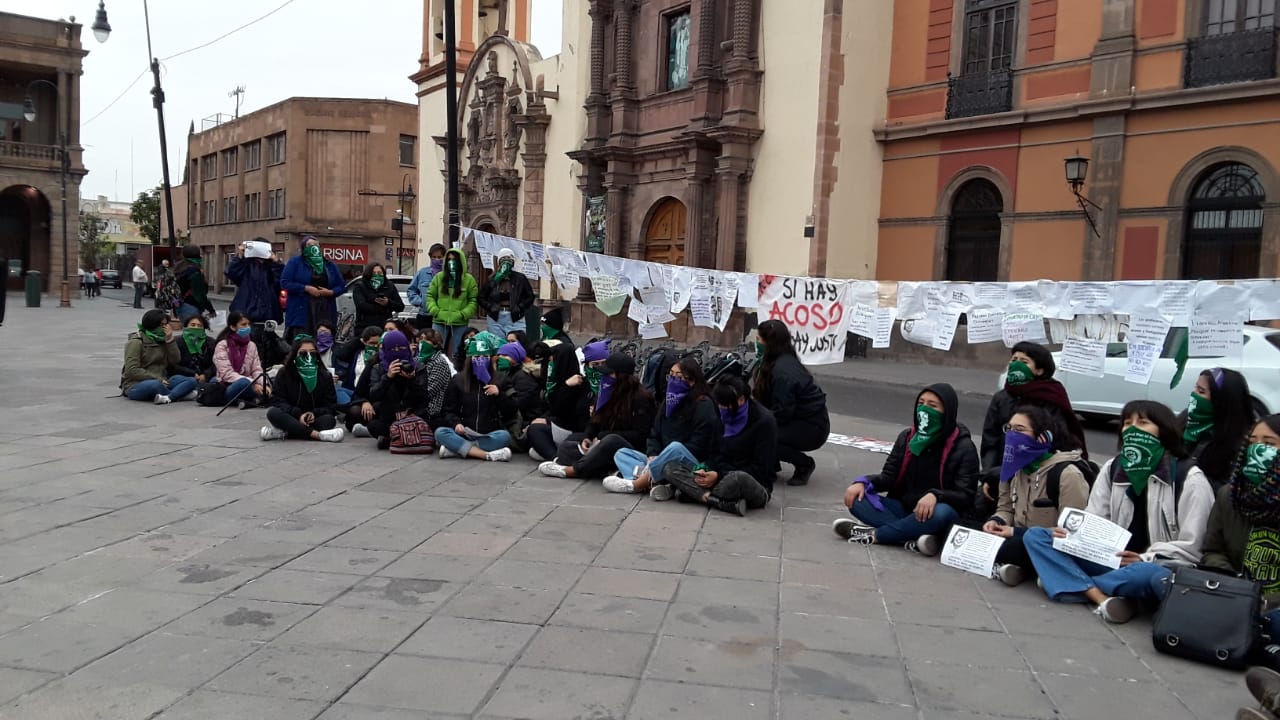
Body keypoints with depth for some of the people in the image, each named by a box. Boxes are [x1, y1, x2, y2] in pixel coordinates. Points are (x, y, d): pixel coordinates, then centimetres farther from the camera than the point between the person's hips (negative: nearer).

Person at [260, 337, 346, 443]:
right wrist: (298, 415, -23)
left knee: (329, 419, -31)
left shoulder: (325, 375, 4)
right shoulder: (284, 374, 3)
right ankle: (315, 434, -42)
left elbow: (331, 405, 1)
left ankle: (284, 432, -34)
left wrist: (314, 413, -20)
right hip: (291, 417, 0)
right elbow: (278, 401, -5)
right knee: (272, 412, -30)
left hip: (314, 420, 0)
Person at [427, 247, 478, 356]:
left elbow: (473, 301, 0)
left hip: (460, 324, -1)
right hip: (439, 322, 1)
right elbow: (430, 296, 7)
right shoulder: (439, 277, 7)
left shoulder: (469, 279, 1)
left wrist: (462, 314, -12)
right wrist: (436, 312, -7)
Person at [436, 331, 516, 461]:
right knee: (440, 432, -28)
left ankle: (459, 448, -31)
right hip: (464, 433, 1)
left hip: (489, 435, 0)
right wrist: (456, 423, -11)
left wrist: (500, 394, -11)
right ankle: (487, 454, -36)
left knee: (505, 436, -33)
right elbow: (448, 410, 10)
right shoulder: (457, 380, 11)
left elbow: (511, 412, 6)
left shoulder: (500, 381, 10)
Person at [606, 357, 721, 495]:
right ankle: (654, 483, -30)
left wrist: (658, 459, -18)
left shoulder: (703, 404, -7)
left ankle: (634, 485, -25)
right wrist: (653, 456, -10)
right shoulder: (669, 402, 16)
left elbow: (698, 445, -15)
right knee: (621, 453, -2)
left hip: (692, 464, -8)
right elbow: (655, 434, 13)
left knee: (675, 447, -37)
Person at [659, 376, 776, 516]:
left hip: (756, 484, -7)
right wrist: (706, 470, -11)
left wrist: (720, 475, -19)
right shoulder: (723, 416, 9)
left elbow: (760, 469, -13)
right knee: (670, 468, -13)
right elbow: (717, 453, 12)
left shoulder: (764, 421, -11)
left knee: (739, 479, -45)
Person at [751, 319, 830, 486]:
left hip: (813, 428, -9)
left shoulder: (783, 371, -24)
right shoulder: (781, 361, 6)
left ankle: (805, 464, -3)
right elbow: (765, 401, 5)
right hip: (801, 419, 9)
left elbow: (782, 412, -24)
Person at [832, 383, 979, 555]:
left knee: (941, 513, -40)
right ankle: (913, 539, -37)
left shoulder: (963, 448, -9)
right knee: (857, 498, -19)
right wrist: (863, 482, -17)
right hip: (904, 508, 4)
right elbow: (889, 476, 5)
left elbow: (966, 496, -15)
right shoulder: (906, 437, 6)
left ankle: (873, 534, -28)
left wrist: (935, 495, -35)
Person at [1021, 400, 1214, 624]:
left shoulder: (1189, 478, -7)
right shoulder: (1112, 469, 9)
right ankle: (1102, 597, -29)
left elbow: (1190, 549, -11)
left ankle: (1068, 579, -17)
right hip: (1114, 562, 5)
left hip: (1157, 567, -5)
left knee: (1144, 574, -43)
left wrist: (1144, 560, -24)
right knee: (1035, 535, -10)